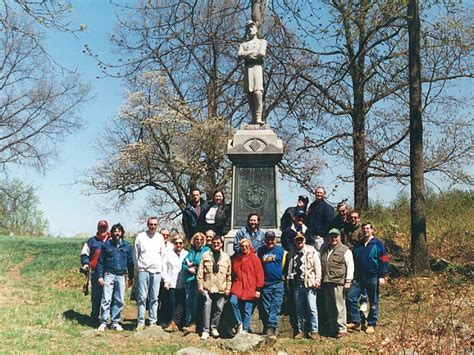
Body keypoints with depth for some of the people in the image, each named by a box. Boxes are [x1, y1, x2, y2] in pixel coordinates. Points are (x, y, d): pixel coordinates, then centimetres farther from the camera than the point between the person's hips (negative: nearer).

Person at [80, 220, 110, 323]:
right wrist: (85, 263, -7)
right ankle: (94, 317, 14)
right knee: (96, 295, 2)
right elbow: (84, 254, 11)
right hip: (96, 272, 0)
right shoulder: (92, 241, 10)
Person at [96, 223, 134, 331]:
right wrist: (100, 276, -3)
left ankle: (115, 322, 14)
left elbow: (130, 262, 13)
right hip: (109, 275, -2)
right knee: (106, 299, -7)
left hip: (121, 276, 2)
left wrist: (131, 277, 11)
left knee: (119, 301, 4)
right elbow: (100, 262, 5)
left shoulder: (127, 245, 9)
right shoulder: (106, 244, 4)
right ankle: (103, 322, 0)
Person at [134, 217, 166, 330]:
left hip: (156, 271, 2)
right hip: (143, 271, -2)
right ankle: (140, 322, 0)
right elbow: (135, 253, 7)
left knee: (154, 298, 4)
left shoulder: (160, 237, 10)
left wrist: (160, 266, 11)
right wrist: (138, 266, 7)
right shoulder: (140, 236, 3)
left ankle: (153, 322, 9)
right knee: (142, 298, -4)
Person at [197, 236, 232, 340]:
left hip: (221, 288, 2)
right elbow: (200, 271, 2)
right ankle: (205, 330, 2)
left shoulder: (226, 257, 9)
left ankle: (214, 328, 21)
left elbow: (229, 274, 10)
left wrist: (228, 288, 5)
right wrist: (200, 285, -3)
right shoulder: (205, 255, 5)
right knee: (207, 308, -5)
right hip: (208, 287, -2)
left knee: (218, 309, 6)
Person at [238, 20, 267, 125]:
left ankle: (258, 118, -26)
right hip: (247, 68, 3)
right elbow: (239, 56, 6)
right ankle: (253, 118, -7)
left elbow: (262, 54, -1)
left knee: (257, 92, -20)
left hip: (257, 67, -3)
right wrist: (253, 52, -2)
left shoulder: (262, 41, 20)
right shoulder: (243, 44, 26)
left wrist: (247, 55, 4)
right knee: (249, 94, -6)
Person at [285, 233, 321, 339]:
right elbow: (289, 268, 18)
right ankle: (301, 331, 17)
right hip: (297, 283, 4)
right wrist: (288, 279, 12)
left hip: (309, 283, -4)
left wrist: (317, 280, -9)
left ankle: (314, 331, 3)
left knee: (312, 307, -6)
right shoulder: (292, 253, 13)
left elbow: (317, 265, -3)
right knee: (299, 309, 9)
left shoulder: (311, 250, 1)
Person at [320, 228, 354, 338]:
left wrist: (348, 281, -10)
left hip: (338, 283, -6)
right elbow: (321, 266, 24)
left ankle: (342, 329, 3)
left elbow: (350, 266, -4)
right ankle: (331, 328, 21)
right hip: (326, 283, 6)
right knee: (329, 308, 12)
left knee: (340, 307, -5)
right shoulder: (325, 250, 18)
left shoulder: (345, 250, -1)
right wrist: (320, 280, 19)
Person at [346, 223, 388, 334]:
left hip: (373, 278, -4)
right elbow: (353, 261, 20)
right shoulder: (358, 245, 14)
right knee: (351, 297, -7)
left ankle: (372, 325, 16)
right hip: (358, 278, 4)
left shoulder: (378, 244, -1)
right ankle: (355, 321, 3)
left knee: (373, 302, 5)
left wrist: (382, 276, -11)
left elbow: (384, 261, -4)